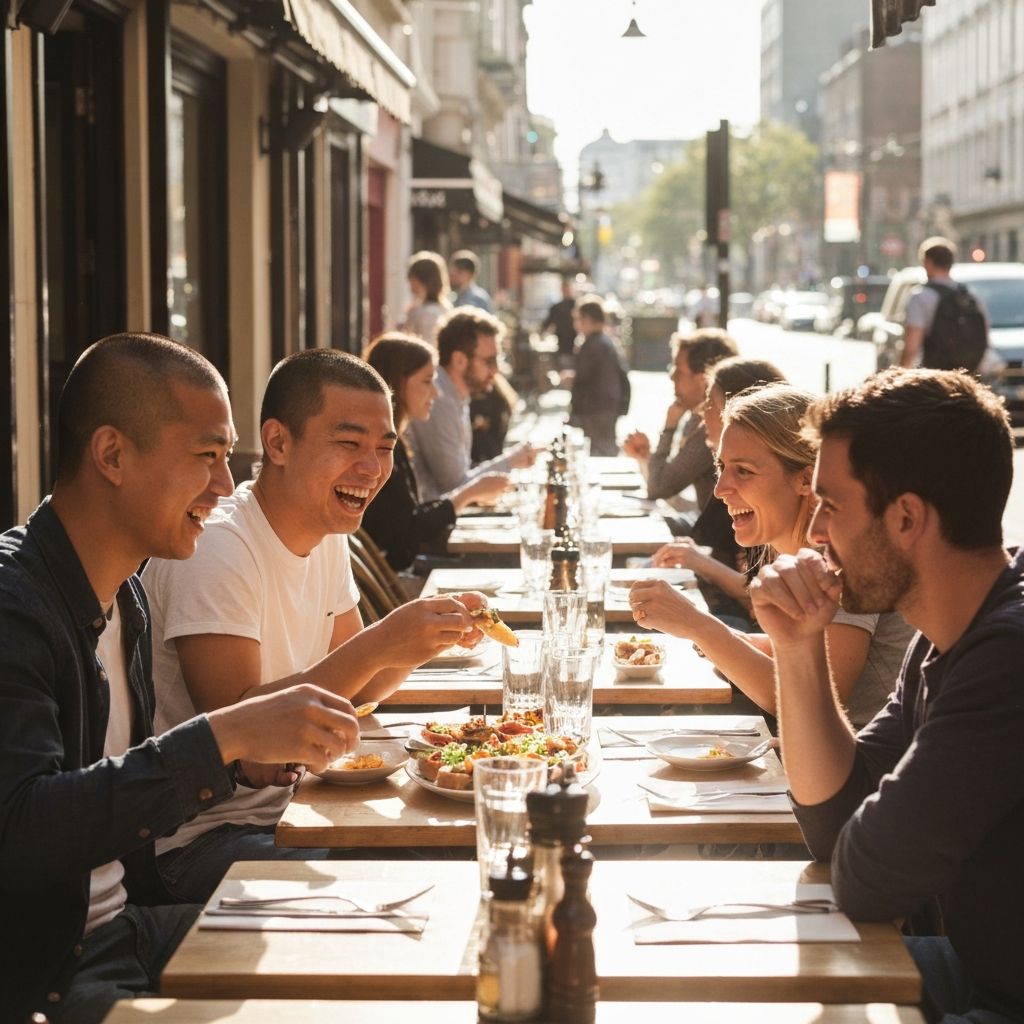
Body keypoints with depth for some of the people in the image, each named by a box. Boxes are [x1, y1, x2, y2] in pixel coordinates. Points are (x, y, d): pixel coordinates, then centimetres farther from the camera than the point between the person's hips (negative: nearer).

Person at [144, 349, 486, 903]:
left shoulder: (325, 534, 8)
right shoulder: (217, 547, -20)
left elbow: (352, 689, 11)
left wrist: (430, 632, -9)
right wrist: (378, 646, -33)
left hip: (285, 807, 9)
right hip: (200, 838, -8)